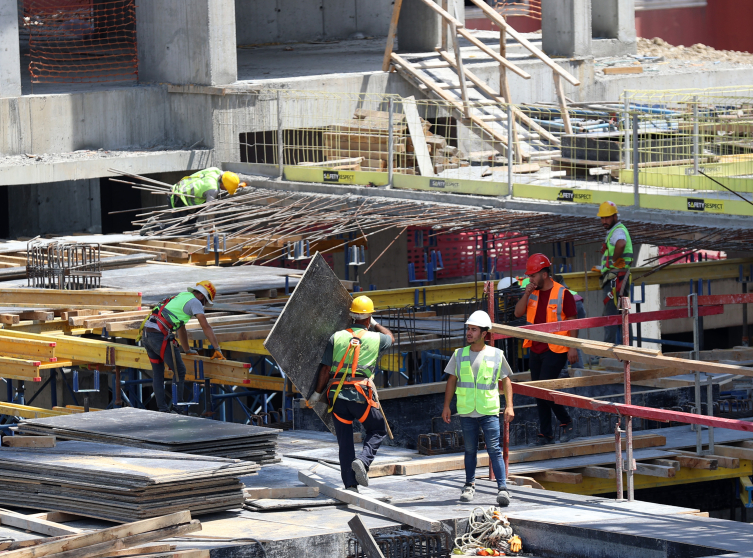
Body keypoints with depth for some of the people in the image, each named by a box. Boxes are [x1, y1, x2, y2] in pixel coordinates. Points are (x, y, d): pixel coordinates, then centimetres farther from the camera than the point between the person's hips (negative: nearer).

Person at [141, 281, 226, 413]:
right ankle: (176, 407, 2)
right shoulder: (195, 302, 2)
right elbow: (206, 327, -2)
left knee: (157, 373, 14)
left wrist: (187, 350, 45)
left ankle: (162, 409, 15)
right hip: (159, 336, -9)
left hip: (146, 333, 9)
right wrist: (217, 350, 3)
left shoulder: (181, 298, 28)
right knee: (179, 371, 2)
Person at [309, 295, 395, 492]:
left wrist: (317, 394, 13)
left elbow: (325, 369, 4)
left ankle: (350, 485, 5)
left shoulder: (337, 337, 5)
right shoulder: (375, 338, 4)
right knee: (377, 430, 16)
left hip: (337, 394, 2)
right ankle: (363, 461, -10)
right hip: (361, 394, -2)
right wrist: (375, 324, 44)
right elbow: (390, 337, 29)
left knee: (344, 441, 8)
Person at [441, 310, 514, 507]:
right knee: (470, 450, 11)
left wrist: (509, 406, 0)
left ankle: (502, 488, -11)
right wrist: (446, 406, 7)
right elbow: (451, 381, 11)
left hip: (489, 411, -2)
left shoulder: (496, 355, 1)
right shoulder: (459, 355, 6)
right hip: (466, 411, 2)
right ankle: (469, 485, 26)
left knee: (494, 449, -9)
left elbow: (506, 381, 7)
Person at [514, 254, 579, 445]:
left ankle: (566, 422, 4)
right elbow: (518, 313, 3)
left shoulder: (562, 294, -9)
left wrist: (573, 347, -12)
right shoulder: (532, 293, 9)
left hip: (555, 350, -7)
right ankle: (545, 434, 14)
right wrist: (526, 294, -11)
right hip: (536, 349, 7)